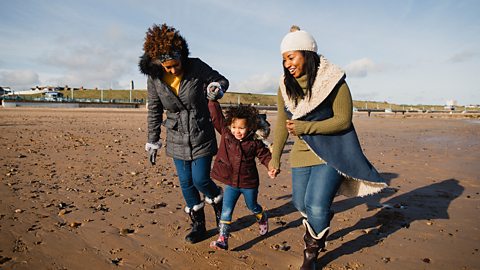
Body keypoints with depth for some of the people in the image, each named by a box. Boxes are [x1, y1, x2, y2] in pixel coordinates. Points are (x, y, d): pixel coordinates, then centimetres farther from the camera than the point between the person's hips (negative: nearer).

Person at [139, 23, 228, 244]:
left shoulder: (196, 67, -14)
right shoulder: (154, 79, -7)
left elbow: (222, 80, 0)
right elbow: (154, 112, 4)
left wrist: (216, 87, -25)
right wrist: (153, 142, 8)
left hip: (202, 137, -3)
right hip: (177, 140, 3)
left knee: (200, 180, -3)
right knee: (186, 183, 8)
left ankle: (219, 205, 30)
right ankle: (198, 225, 27)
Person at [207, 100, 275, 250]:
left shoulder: (255, 143, -12)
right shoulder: (225, 133, -7)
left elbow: (265, 155, -4)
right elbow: (216, 115, -8)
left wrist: (271, 166, -21)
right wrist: (213, 100, -14)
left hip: (249, 183, -1)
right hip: (231, 183, 1)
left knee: (252, 207, 23)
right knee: (226, 211, -2)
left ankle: (263, 219, 54)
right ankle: (222, 239, 7)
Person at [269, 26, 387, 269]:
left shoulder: (333, 82, -15)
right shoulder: (286, 87, -1)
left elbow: (343, 121, -15)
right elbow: (282, 124, 5)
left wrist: (305, 127, -24)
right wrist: (275, 157, 7)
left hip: (331, 152, -5)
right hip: (302, 152, 5)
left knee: (316, 206, -11)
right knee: (301, 204, 10)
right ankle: (324, 218, 47)